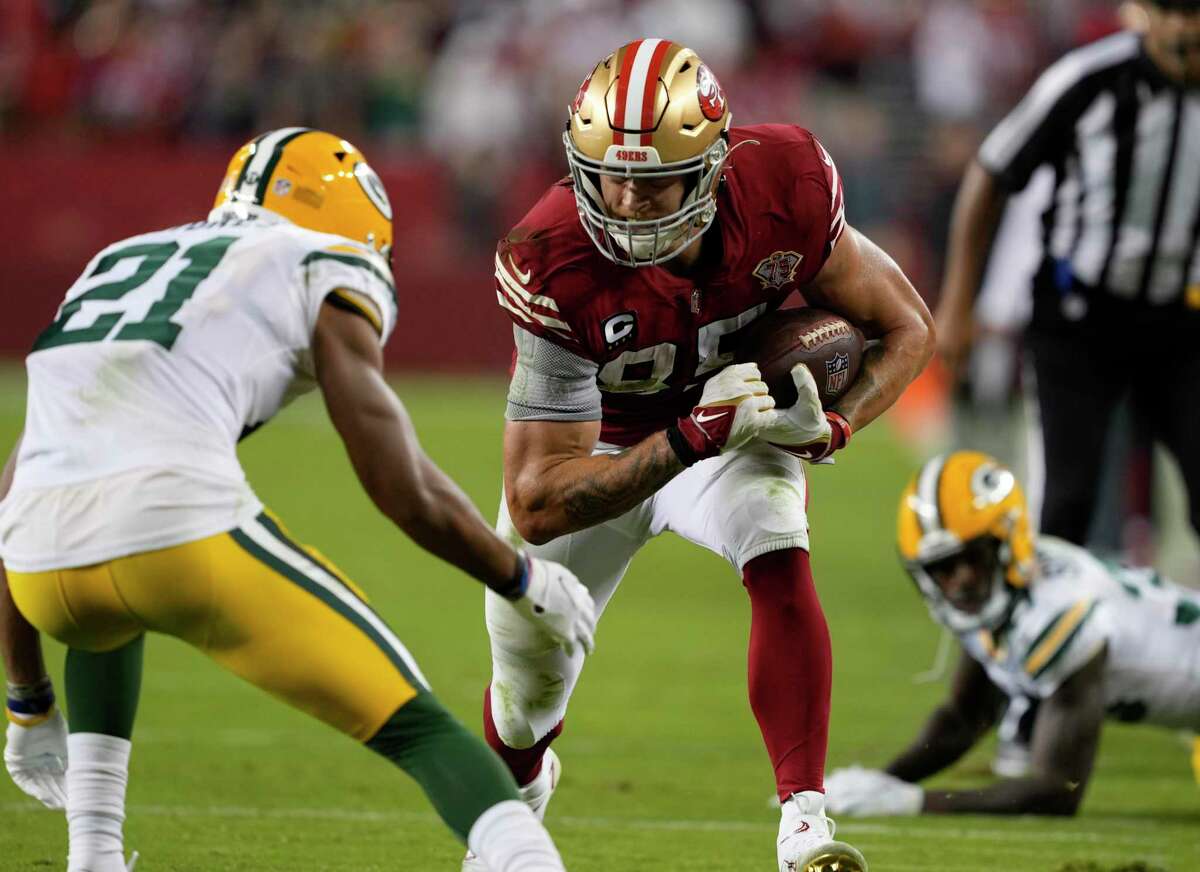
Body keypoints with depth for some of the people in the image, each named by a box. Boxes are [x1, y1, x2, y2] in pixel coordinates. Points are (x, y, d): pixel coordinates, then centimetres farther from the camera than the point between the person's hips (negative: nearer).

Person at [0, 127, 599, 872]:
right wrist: (528, 582, 25)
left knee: (105, 622, 41)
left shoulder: (119, 263, 32)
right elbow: (407, 492, 7)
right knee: (412, 723, 4)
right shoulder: (324, 276, 15)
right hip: (181, 523, -5)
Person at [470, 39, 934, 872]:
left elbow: (905, 327, -13)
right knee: (528, 688, 11)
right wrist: (690, 439, -48)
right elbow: (537, 506, -37)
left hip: (737, 420, 1)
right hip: (597, 451, -1)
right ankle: (521, 786, 49)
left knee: (779, 557, -31)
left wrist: (829, 427, -32)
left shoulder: (784, 187, -31)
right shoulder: (553, 266, -38)